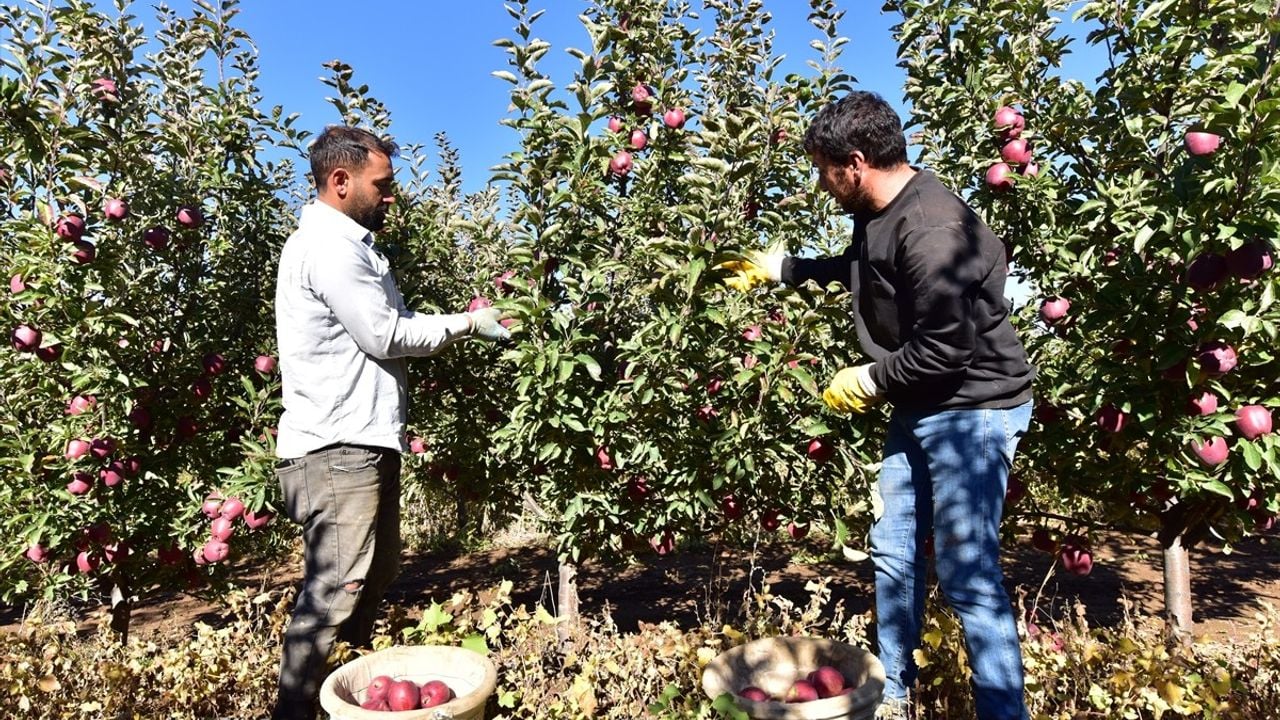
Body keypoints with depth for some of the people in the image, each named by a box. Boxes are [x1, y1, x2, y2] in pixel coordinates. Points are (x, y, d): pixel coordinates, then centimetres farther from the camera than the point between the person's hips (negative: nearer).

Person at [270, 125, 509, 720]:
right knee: (335, 591, -6)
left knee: (377, 574, 19)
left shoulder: (346, 244, 20)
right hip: (338, 447, -11)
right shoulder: (328, 245, -13)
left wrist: (456, 328, 7)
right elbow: (386, 335, -16)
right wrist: (467, 323, -5)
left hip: (363, 439, 11)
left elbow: (379, 331, 17)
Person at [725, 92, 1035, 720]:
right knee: (893, 553, 15)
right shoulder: (877, 214, 6)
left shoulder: (931, 231, -25)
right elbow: (856, 268, 28)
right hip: (918, 409, 10)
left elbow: (943, 350, -27)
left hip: (973, 411, -10)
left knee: (967, 576, -6)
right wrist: (776, 267, 27)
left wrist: (868, 379, -13)